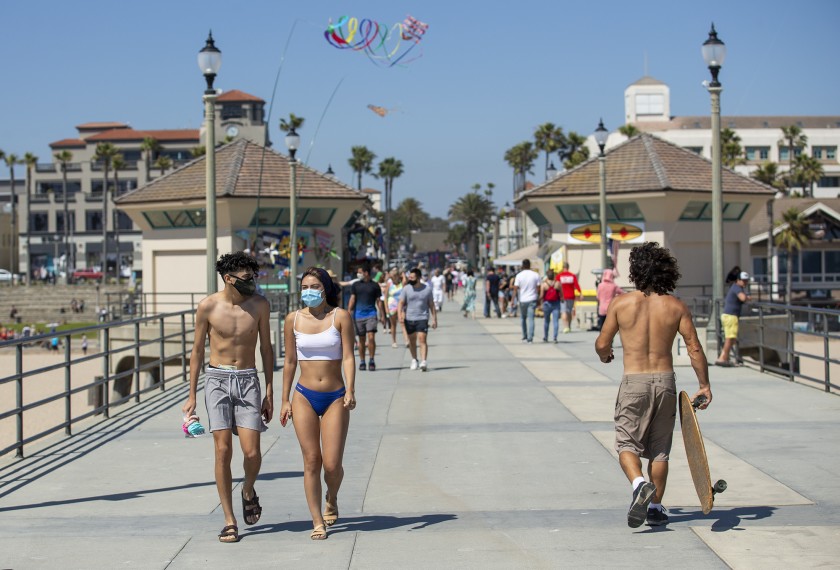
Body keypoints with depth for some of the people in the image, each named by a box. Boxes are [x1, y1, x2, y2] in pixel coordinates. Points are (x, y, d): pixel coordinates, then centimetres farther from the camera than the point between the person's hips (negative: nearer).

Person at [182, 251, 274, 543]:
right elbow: (197, 351, 4)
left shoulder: (259, 304, 0)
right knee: (223, 451, -5)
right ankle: (229, 521, 5)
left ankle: (248, 491, 27)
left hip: (248, 380, 1)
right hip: (217, 379, -1)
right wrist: (191, 396, 4)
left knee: (252, 453, -7)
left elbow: (266, 349, 8)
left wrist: (269, 393, 7)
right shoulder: (208, 306, -4)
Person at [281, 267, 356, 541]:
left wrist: (350, 391, -20)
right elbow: (290, 361, 10)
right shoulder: (293, 320, 4)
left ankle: (331, 500, 28)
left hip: (335, 397, -1)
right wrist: (285, 400, 10)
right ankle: (317, 521, 7)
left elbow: (348, 357, -7)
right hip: (304, 397, 2)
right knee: (311, 461, -1)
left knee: (332, 463, -4)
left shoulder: (340, 317, -3)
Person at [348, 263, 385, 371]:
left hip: (371, 314, -2)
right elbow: (352, 300, 6)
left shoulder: (374, 285, 5)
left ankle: (372, 361, -2)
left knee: (371, 338, -13)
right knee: (361, 339, 6)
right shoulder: (355, 285, 8)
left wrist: (382, 315, 6)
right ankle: (362, 362, 14)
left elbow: (379, 301, 8)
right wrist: (349, 313, -4)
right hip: (359, 315, 2)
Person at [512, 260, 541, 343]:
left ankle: (524, 337, 23)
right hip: (532, 300, 0)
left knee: (523, 318, 16)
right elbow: (538, 288, 0)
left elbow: (515, 289, -6)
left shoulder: (519, 275, -4)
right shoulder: (535, 275, -1)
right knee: (531, 319, -2)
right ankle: (530, 338, -11)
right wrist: (538, 299, 10)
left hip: (522, 300, 0)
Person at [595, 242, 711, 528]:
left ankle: (639, 484, -23)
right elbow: (694, 348, -3)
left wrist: (605, 356, 24)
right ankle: (655, 507, 18)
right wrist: (704, 385, 4)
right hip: (665, 381, 2)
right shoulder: (676, 306, -1)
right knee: (659, 449, 14)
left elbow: (602, 344, 0)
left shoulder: (621, 303, -5)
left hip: (634, 383, -2)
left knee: (627, 444, 6)